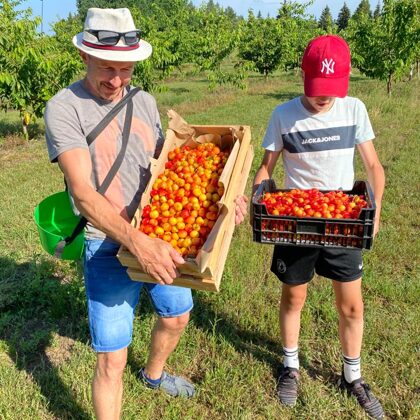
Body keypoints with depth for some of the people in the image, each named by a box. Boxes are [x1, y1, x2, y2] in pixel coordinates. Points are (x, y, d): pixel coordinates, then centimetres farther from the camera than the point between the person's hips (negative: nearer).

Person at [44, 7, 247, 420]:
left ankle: (153, 374, 56)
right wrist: (138, 242, -39)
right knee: (112, 359, 0)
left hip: (161, 237, 7)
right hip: (109, 247, -6)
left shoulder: (144, 102, 4)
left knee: (177, 315, 26)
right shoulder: (64, 108, -15)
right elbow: (83, 193, -25)